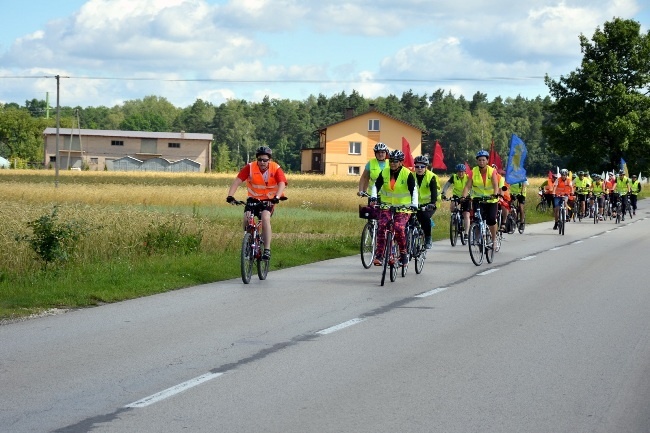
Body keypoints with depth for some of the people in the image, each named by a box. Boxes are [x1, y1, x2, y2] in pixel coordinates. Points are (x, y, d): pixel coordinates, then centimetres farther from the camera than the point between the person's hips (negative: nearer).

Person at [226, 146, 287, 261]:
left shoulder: (276, 169, -15)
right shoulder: (250, 167, -15)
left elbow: (282, 184, -29)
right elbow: (237, 181, -23)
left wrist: (277, 197, -48)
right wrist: (230, 195, -38)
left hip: (268, 200, -1)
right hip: (253, 198, 1)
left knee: (265, 218, -27)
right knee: (246, 218, -22)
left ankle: (267, 250, -23)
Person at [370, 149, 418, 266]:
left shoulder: (407, 174, -9)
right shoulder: (384, 173, 1)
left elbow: (414, 190, -16)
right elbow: (376, 186, -3)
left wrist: (414, 204, -31)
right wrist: (373, 196, -24)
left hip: (403, 207, -3)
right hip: (386, 205, 3)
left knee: (399, 228, -24)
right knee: (382, 226, -17)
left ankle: (403, 254, -5)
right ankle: (379, 255, -17)